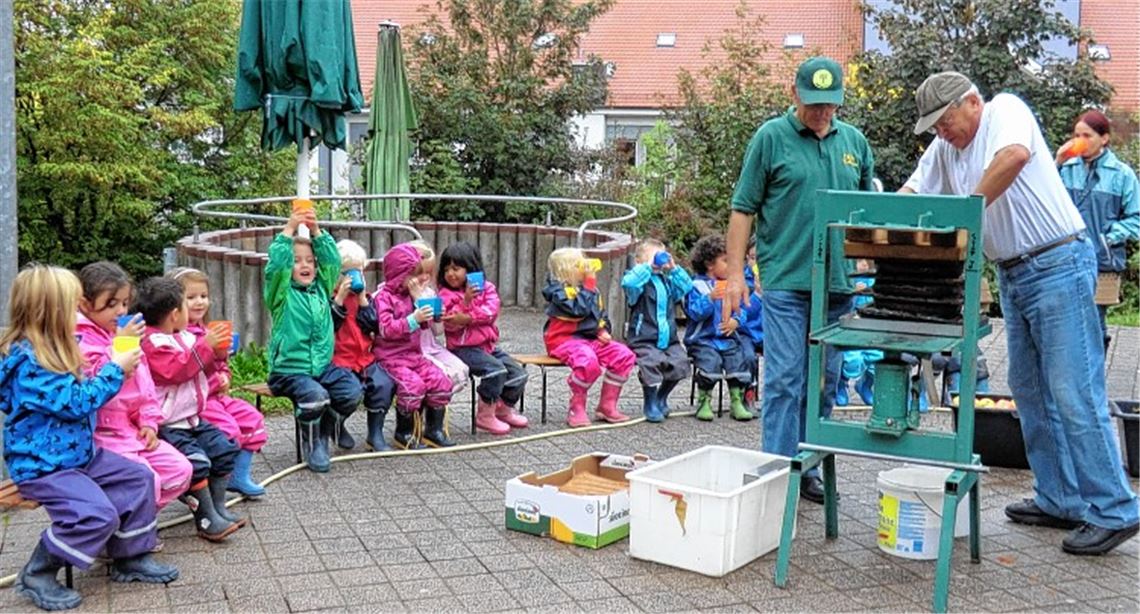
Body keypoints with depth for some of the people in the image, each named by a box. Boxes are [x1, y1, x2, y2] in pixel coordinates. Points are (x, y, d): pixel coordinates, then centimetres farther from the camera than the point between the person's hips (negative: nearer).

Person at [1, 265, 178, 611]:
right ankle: (37, 576, -5)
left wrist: (115, 372, 10)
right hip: (41, 465, -11)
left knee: (138, 479, 9)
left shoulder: (47, 352, 9)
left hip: (78, 453, 11)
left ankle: (130, 557, 18)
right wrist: (115, 370, -15)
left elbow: (79, 394, 23)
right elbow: (75, 402, -25)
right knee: (97, 514, -25)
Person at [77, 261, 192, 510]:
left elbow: (144, 383, 18)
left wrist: (149, 422, 9)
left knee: (180, 470, 0)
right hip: (103, 433, -8)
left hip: (133, 430, 9)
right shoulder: (80, 341, -11)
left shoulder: (125, 336, 16)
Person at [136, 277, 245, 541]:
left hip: (193, 419, 9)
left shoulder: (185, 337, 13)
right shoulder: (152, 343, -14)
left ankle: (218, 506, 13)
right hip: (168, 426, -9)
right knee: (196, 461, -23)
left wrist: (217, 356, 5)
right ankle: (207, 518, -11)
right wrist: (205, 346, -25)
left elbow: (201, 372, 25)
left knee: (224, 448, 5)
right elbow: (175, 370, -27)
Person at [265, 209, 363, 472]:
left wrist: (316, 231, -7)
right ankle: (311, 444, -4)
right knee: (315, 395, -32)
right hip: (289, 369, -5)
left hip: (323, 365, 5)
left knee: (352, 391, -19)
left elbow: (332, 260, 3)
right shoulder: (282, 293, -1)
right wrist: (289, 230, -18)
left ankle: (324, 431, 8)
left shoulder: (321, 288, 13)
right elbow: (276, 265, -18)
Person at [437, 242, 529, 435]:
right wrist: (466, 301, -24)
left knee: (518, 373, -1)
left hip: (489, 345, 6)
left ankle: (504, 409, 21)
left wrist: (468, 318, -20)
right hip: (463, 348, -6)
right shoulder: (446, 295, -2)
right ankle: (485, 416, -14)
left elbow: (491, 311, -9)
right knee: (496, 370, -27)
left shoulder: (486, 288, 8)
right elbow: (451, 324, -14)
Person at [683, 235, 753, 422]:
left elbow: (741, 310, 13)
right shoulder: (697, 286, -2)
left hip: (728, 338, 5)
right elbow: (695, 312, -14)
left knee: (738, 361, -17)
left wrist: (736, 321, -8)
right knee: (710, 361, -27)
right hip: (703, 339, -5)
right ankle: (703, 402, -8)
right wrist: (710, 298, -27)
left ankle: (737, 401, -3)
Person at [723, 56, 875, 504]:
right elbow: (743, 209, -2)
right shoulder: (771, 138, -1)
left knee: (824, 384, 10)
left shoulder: (854, 142, 13)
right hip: (785, 281, -5)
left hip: (838, 282, 5)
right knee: (784, 380, -6)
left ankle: (809, 471, 21)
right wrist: (735, 274, -7)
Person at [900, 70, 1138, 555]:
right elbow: (911, 195, 9)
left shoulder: (1005, 110, -10)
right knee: (1030, 392, 12)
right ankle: (1061, 501, 22)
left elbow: (1015, 155, -31)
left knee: (1073, 392, -10)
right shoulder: (943, 149, 12)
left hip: (1058, 264, -9)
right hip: (1012, 275, 9)